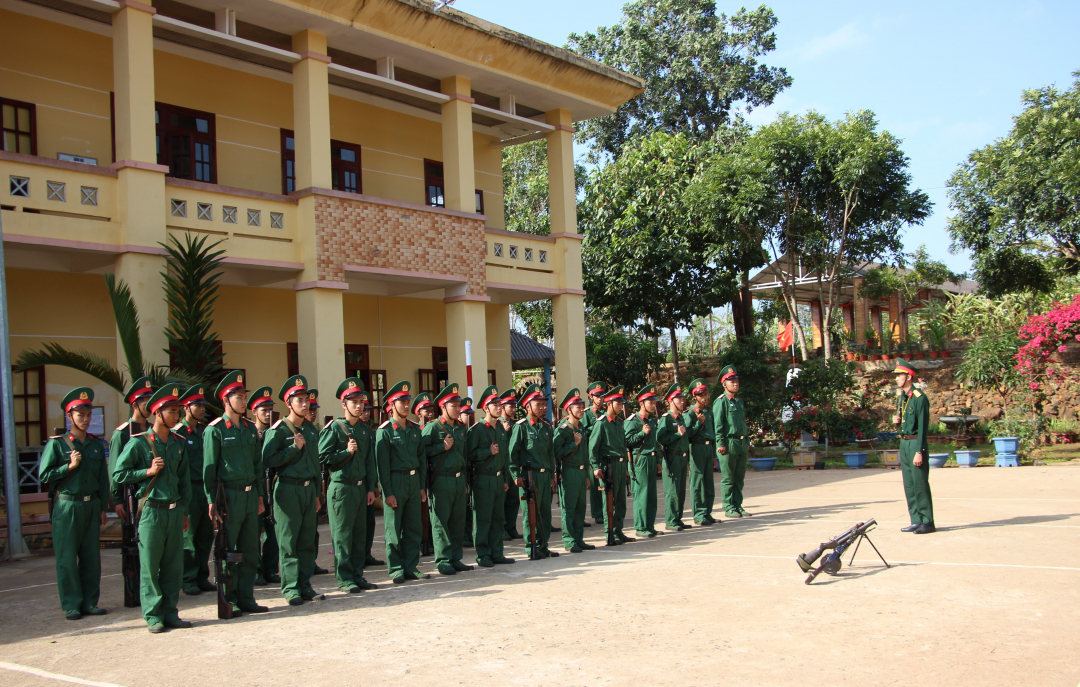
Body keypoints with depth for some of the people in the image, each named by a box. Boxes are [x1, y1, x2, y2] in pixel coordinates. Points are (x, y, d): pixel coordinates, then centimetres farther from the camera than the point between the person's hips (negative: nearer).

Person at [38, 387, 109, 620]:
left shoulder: (97, 444, 10)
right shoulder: (57, 443, -2)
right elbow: (44, 475, -3)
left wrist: (103, 508, 12)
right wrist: (70, 466, -12)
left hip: (91, 505, 4)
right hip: (67, 506, -4)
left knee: (91, 556, 6)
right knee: (67, 558, -1)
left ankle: (90, 602, 15)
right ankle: (72, 605, 8)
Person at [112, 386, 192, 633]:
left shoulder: (179, 443, 11)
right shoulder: (139, 443, -4)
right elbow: (118, 474, -3)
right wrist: (148, 471, -13)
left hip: (174, 511, 5)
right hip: (151, 510, -5)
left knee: (174, 564, 6)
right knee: (150, 566, 0)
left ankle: (170, 612, 15)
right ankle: (153, 616, 8)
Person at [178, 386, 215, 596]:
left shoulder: (204, 431, 14)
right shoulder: (177, 433, -6)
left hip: (206, 488, 6)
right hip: (189, 490, -6)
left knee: (206, 534, 9)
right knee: (188, 536, 0)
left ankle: (202, 577, 18)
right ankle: (189, 581, 8)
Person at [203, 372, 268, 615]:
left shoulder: (250, 428, 12)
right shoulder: (215, 430, -5)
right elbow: (209, 468, -6)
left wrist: (261, 495, 12)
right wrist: (212, 502, -10)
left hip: (250, 494, 6)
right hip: (229, 495, -6)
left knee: (250, 551, 8)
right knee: (227, 552, 2)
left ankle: (246, 598, 17)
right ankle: (229, 601, 11)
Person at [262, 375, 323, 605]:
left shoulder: (311, 429, 13)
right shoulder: (278, 430, -6)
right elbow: (268, 459, -12)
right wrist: (294, 448, -15)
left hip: (308, 489, 6)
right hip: (288, 489, -6)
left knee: (307, 541, 8)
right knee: (289, 542, -2)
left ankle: (305, 586, 14)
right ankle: (291, 588, 5)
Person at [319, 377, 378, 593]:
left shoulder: (364, 430, 13)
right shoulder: (333, 428, -5)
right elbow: (322, 456, -9)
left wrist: (371, 489, 10)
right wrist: (346, 452, -16)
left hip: (361, 488, 6)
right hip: (341, 488, -6)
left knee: (360, 534, 9)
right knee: (342, 535, -2)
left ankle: (357, 575, 17)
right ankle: (344, 578, 4)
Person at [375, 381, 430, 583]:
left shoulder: (415, 428, 11)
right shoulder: (385, 430, -6)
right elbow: (382, 463, -9)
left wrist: (422, 486, 9)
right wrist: (388, 492, -13)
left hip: (414, 481, 5)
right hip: (395, 481, -5)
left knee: (413, 528, 8)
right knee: (394, 529, 2)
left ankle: (411, 567, 16)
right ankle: (396, 569, 10)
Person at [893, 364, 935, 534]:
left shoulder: (919, 397, -13)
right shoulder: (902, 397, 14)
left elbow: (923, 426, -17)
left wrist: (919, 452, -20)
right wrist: (896, 421, 1)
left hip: (916, 443, -9)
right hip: (904, 443, 9)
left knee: (920, 484, -5)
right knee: (909, 485, 10)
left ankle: (927, 522, 2)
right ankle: (916, 521, 16)